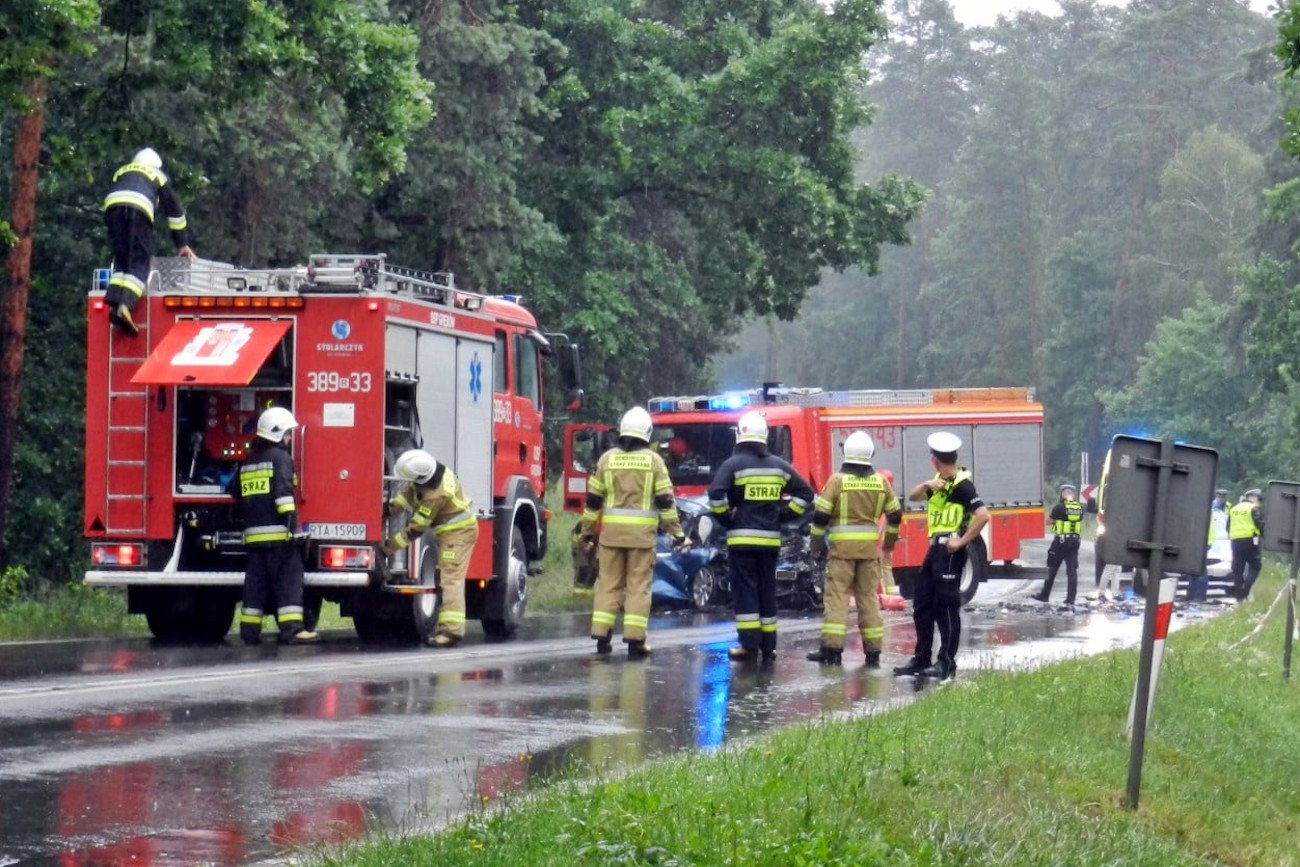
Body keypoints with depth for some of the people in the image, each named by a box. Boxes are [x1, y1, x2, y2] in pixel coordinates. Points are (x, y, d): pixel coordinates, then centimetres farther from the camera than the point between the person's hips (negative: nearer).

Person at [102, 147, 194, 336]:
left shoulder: (121, 172, 39)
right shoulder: (158, 175, 32)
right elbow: (174, 209, 33)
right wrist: (182, 244, 39)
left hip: (112, 206, 3)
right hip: (139, 207, -3)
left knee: (121, 260, 11)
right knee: (139, 263, -5)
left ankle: (113, 302, -10)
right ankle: (125, 305, -27)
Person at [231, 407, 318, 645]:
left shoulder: (248, 461, 19)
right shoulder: (280, 457, -4)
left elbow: (235, 492, 27)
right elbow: (284, 490, -17)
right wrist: (291, 518, -22)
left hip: (253, 533, 7)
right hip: (278, 533, -7)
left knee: (256, 581, 9)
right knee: (288, 580, -8)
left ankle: (249, 629, 7)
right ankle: (291, 628, -16)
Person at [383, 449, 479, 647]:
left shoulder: (436, 495, -32)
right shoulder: (433, 467, -7)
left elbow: (416, 528, -24)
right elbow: (409, 491, 10)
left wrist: (391, 546, -17)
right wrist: (391, 507, -1)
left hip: (458, 533, -10)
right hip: (450, 531, 10)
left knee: (451, 578, -17)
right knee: (443, 579, 9)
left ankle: (451, 630, -24)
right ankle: (446, 627, 10)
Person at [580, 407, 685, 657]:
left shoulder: (607, 458, 5)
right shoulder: (653, 460, -1)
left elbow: (593, 499, 8)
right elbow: (665, 500, -2)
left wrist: (588, 530, 17)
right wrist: (676, 531, 4)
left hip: (611, 531, 2)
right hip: (641, 533, -2)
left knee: (608, 583, 7)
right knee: (638, 585, 1)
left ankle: (601, 637, 4)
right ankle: (635, 641, -3)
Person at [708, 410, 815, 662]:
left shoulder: (733, 464, -7)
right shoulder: (779, 465, 8)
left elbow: (716, 495, -19)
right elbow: (805, 493, 10)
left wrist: (725, 518, -3)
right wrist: (782, 515, 11)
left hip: (742, 537, -4)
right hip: (770, 538, 4)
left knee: (745, 591, -3)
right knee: (767, 591, 11)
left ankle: (749, 646, -8)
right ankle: (768, 646, 14)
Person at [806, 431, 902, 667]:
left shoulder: (837, 480, -7)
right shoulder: (880, 482, 5)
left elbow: (820, 515, -7)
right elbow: (895, 513, 14)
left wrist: (817, 544, 4)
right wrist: (890, 539, 29)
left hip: (842, 547, -4)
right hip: (870, 548, 4)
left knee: (837, 595, -2)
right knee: (868, 597, 9)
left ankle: (832, 649, -8)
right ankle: (873, 652, 9)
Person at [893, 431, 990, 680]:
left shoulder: (962, 485, -15)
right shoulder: (940, 481, 14)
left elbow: (982, 515, -24)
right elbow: (912, 496, 15)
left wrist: (962, 541, -20)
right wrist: (927, 485, -5)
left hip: (950, 552, -10)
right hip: (935, 549, 10)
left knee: (946, 608, -6)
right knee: (922, 606, 12)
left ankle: (947, 663, -1)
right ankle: (921, 659, 17)